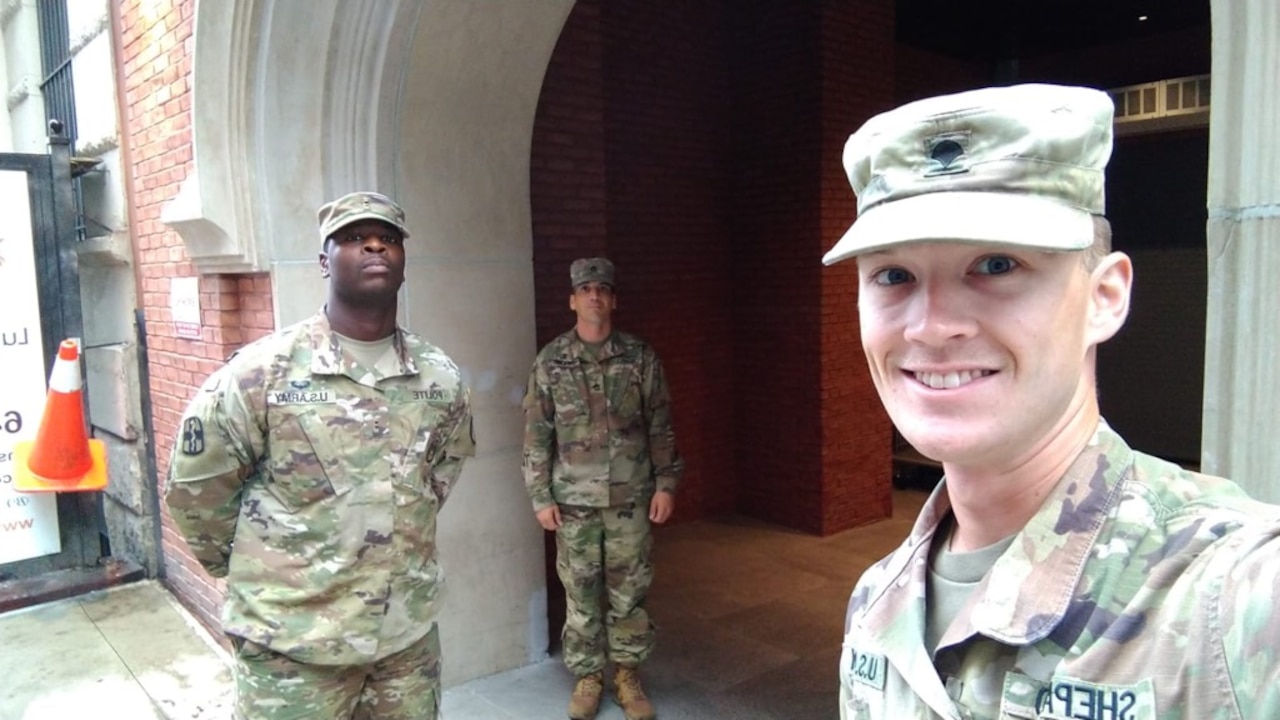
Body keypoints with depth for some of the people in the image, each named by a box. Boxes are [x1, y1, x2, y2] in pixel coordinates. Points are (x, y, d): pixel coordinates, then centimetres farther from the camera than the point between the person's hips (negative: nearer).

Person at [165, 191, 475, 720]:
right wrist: (254, 568, 8)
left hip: (409, 632, 4)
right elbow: (195, 488, -1)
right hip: (292, 641, -3)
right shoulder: (262, 372, -11)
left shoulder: (440, 378, 0)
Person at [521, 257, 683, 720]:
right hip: (573, 500, 0)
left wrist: (666, 484, -2)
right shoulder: (550, 362, -1)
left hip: (631, 496, 0)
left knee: (629, 591, 9)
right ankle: (587, 677, 25)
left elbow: (660, 427, 3)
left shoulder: (640, 357, 0)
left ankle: (627, 675, 25)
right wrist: (540, 497, -2)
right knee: (580, 593, 9)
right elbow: (536, 434, 1)